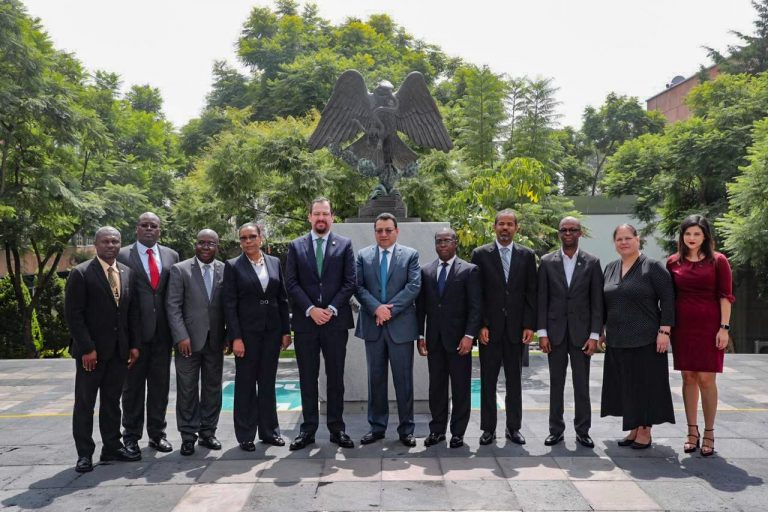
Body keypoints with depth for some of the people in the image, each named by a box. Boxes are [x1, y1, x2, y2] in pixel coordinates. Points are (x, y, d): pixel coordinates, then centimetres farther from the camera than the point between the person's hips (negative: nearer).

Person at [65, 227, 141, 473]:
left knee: (112, 401, 12)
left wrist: (134, 345, 5)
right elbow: (73, 313, -11)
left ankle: (112, 447, 21)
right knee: (85, 403, 5)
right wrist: (87, 348, -15)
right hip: (91, 350, -5)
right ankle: (85, 453, 13)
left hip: (119, 350, 5)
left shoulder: (128, 274, 9)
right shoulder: (81, 273, -8)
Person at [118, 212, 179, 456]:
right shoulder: (122, 255, -1)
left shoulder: (171, 256, 9)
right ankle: (131, 436, 18)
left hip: (162, 331, 3)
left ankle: (157, 433, 21)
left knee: (160, 385, 10)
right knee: (133, 385, 6)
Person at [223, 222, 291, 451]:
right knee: (246, 384, 6)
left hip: (272, 331, 3)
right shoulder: (233, 266, -3)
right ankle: (245, 435, 15)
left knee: (268, 382, 11)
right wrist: (235, 337, -12)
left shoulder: (274, 262, 7)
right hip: (247, 332, -3)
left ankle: (269, 430, 22)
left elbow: (283, 299, 9)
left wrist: (286, 330, 4)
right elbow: (229, 304, -6)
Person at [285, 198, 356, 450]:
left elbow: (350, 282, 0)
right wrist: (311, 310, -11)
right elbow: (291, 284, 1)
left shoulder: (344, 245, 5)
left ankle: (337, 428, 14)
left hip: (336, 321, -1)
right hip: (305, 321, 1)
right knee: (307, 378, 6)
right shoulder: (296, 246, 7)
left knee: (336, 377, 6)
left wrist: (331, 309, -11)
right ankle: (308, 429, 14)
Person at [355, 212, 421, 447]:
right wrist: (376, 308, -14)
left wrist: (390, 308, -14)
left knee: (404, 379, 3)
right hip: (373, 325, 2)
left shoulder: (410, 255, 3)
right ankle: (377, 427, 19)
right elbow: (358, 287, 0)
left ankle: (406, 429, 14)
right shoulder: (363, 255, 9)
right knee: (376, 379, 9)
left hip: (401, 325, -2)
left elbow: (414, 286, -7)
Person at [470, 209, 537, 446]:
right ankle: (488, 428, 13)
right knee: (488, 381, 4)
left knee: (515, 380, 8)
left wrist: (529, 325, -3)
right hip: (489, 328, -1)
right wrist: (480, 325, -8)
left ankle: (513, 427, 19)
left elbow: (531, 293, 5)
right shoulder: (480, 254, 1)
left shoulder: (527, 255, 6)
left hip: (516, 328, 2)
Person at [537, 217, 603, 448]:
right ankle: (556, 429, 16)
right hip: (555, 333, 1)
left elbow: (597, 301, 1)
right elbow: (542, 299, 3)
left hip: (581, 332, -1)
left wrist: (594, 335, -5)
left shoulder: (592, 262, 2)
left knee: (582, 384, 4)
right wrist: (542, 332, -3)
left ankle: (582, 431, 15)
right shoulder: (547, 262, 4)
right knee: (556, 384, 7)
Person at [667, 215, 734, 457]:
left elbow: (725, 296, -2)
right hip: (682, 326, 3)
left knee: (706, 379, -2)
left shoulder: (718, 261, 0)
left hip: (709, 326, -3)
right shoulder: (673, 262, 7)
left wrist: (724, 327, -9)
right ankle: (692, 432, 16)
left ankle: (709, 433, 10)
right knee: (688, 378, 7)